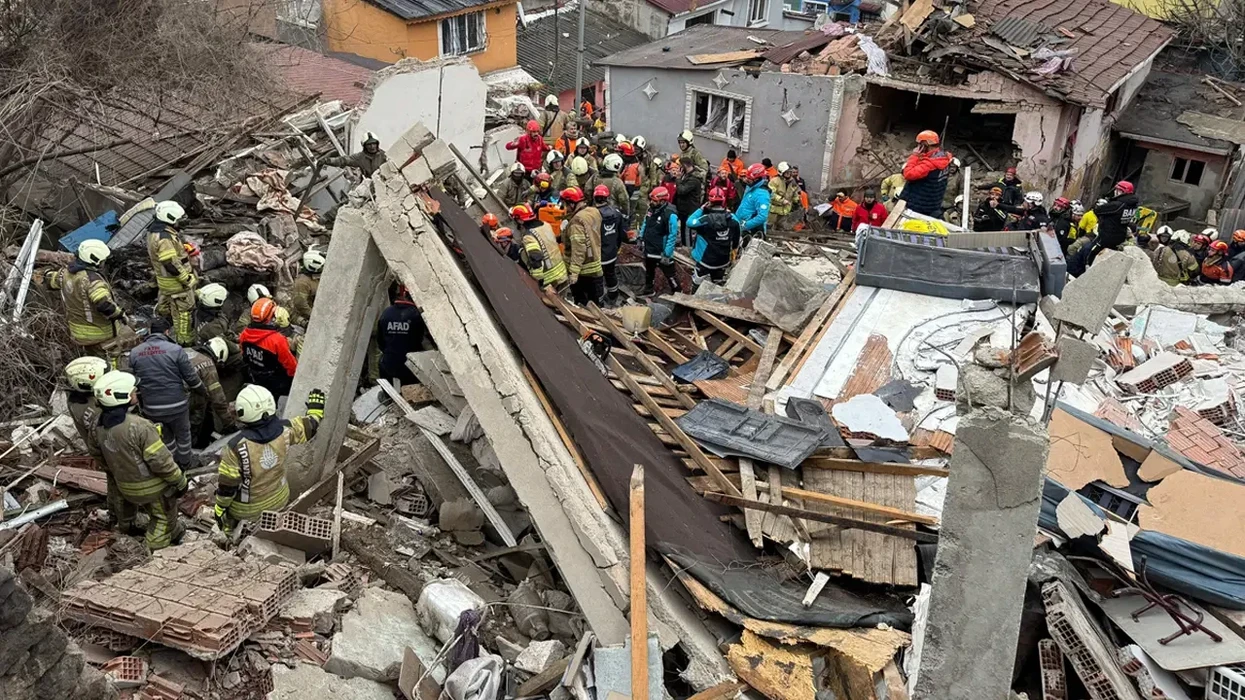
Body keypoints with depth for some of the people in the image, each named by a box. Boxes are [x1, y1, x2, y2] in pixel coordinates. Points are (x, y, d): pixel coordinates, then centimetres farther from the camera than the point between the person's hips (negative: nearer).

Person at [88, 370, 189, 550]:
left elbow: (94, 451, 10)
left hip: (124, 484, 7)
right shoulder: (139, 426, -35)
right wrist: (180, 481, -14)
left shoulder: (99, 425, -10)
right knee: (163, 517, 16)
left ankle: (125, 525, 63)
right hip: (152, 486, -7)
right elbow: (160, 460, -29)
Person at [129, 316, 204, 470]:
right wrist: (202, 388, 11)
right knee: (183, 434, 21)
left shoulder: (134, 353, -2)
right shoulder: (176, 350, -15)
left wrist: (141, 404, 22)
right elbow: (191, 377, -10)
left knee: (166, 436, 24)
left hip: (151, 407, 3)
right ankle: (186, 463, 36)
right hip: (176, 404, -3)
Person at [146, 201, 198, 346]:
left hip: (164, 280, 10)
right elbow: (172, 265, -29)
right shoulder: (164, 238, -29)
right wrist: (188, 280, -20)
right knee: (184, 312, 1)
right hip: (176, 282, -10)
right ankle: (185, 342, 10)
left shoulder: (155, 231, 4)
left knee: (164, 308, 25)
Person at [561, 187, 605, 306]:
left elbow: (578, 249, -29)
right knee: (597, 302, 19)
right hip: (596, 266, 8)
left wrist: (573, 272, -29)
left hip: (583, 270, -8)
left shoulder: (577, 221, -25)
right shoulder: (594, 211, -1)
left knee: (581, 304, 10)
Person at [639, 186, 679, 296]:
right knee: (648, 271, 27)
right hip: (649, 249, 8)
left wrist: (667, 254, -25)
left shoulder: (670, 215, -27)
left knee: (669, 275, 5)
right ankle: (648, 290, 47)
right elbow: (645, 224, 14)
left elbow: (672, 236, -26)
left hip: (662, 252, -8)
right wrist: (641, 239, 15)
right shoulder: (651, 209, -2)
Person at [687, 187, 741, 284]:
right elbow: (737, 238, 4)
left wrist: (701, 209, -5)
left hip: (706, 261, -5)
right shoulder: (732, 219, -8)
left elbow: (689, 223, -13)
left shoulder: (706, 219, -25)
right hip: (723, 261, 5)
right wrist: (734, 250, 22)